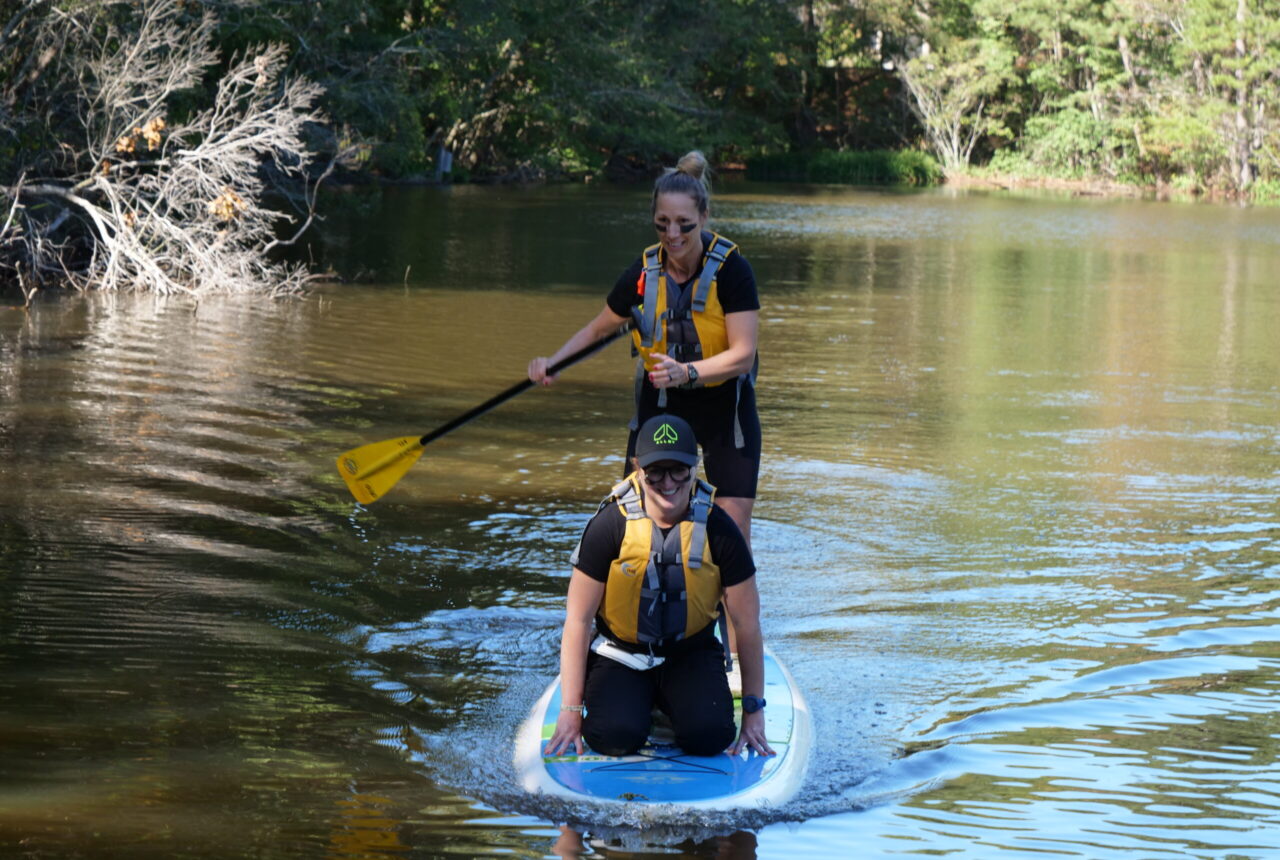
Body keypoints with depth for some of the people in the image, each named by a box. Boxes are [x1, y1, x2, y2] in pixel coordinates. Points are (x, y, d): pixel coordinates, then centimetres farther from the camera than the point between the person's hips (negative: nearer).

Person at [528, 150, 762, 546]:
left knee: (734, 516, -9)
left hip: (724, 400, -3)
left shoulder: (731, 268, -20)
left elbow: (743, 354, -24)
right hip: (660, 399, 3)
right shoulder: (644, 272, -9)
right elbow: (597, 329, 6)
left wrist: (687, 372, -39)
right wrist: (553, 361, -10)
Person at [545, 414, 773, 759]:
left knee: (709, 737, -25)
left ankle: (670, 702, 11)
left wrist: (753, 711, -2)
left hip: (692, 653, 1)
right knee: (615, 737, -27)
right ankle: (637, 700, 11)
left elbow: (748, 626, -3)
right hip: (620, 653, -1)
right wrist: (571, 710, -11)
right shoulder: (610, 525, -15)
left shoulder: (718, 530, -12)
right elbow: (578, 620, -9)